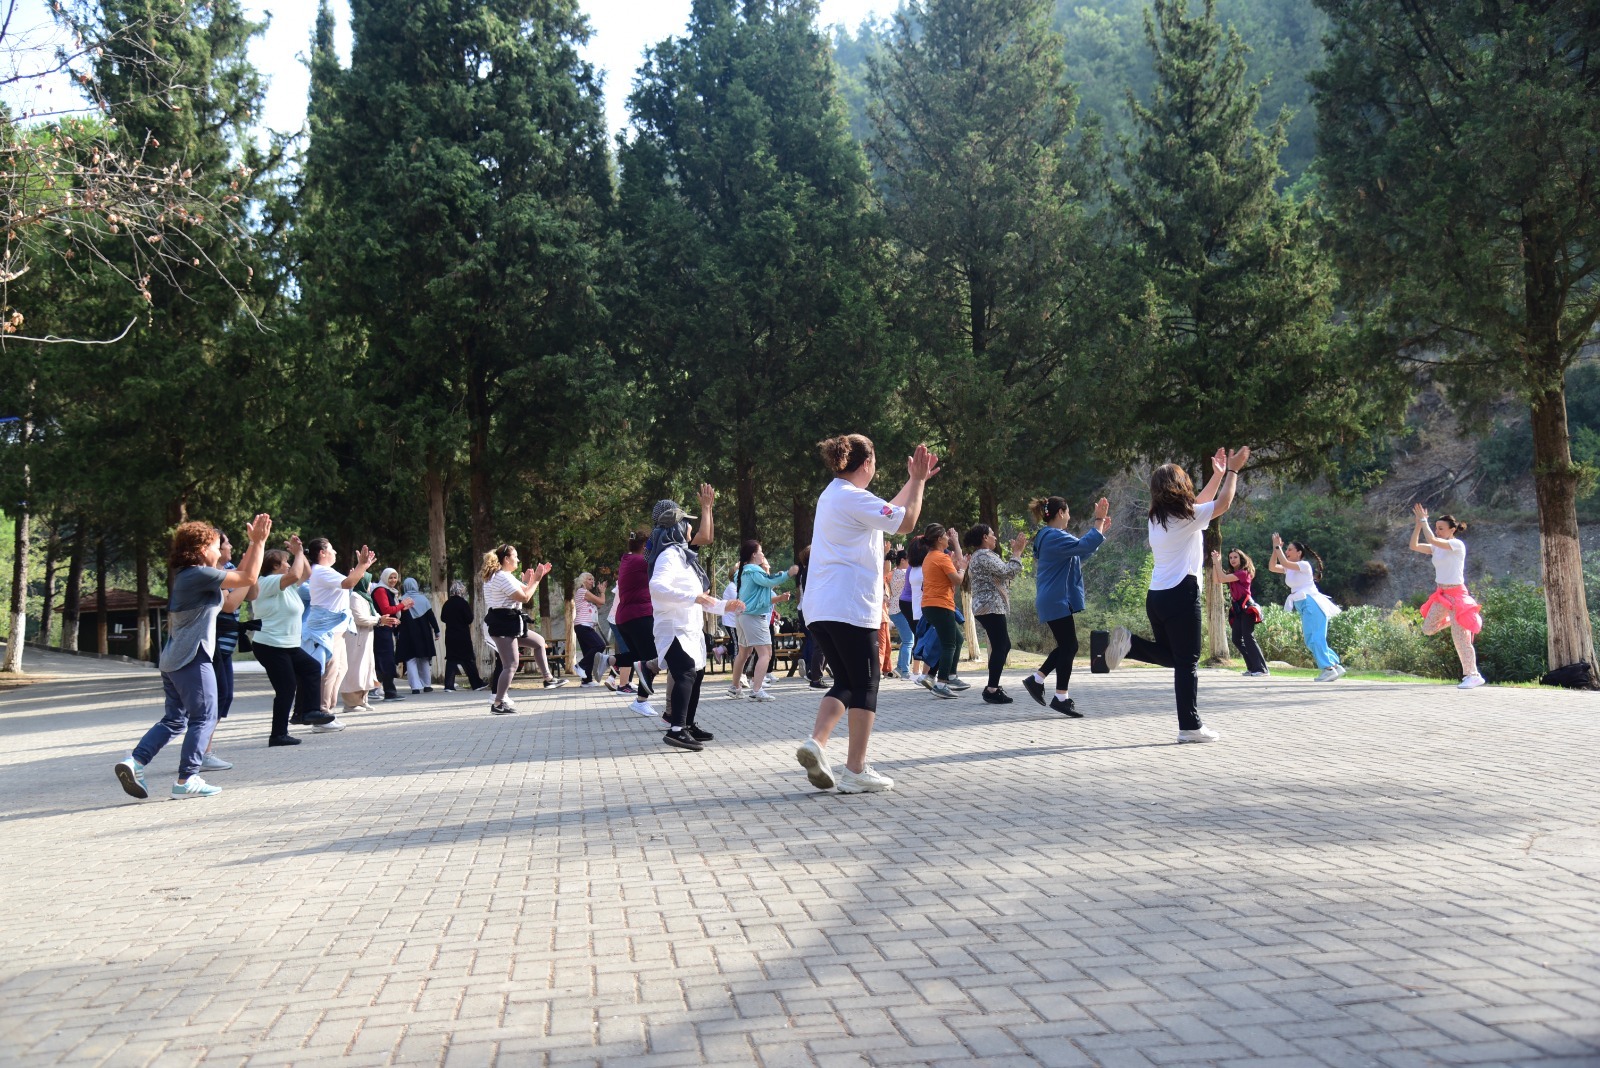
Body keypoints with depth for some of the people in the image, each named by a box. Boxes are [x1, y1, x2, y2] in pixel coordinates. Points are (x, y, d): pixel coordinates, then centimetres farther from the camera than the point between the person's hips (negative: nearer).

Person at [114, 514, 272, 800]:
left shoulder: (186, 574, 16)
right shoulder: (200, 575, -13)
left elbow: (238, 575, 23)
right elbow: (249, 578, -13)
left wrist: (253, 543, 22)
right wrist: (259, 542, -6)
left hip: (173, 660, 10)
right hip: (193, 659, -10)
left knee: (174, 720, 15)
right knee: (204, 718, -1)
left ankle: (135, 762, 4)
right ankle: (187, 780, 0)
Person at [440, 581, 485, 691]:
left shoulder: (447, 603, 4)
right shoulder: (463, 603, -12)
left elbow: (442, 618, 11)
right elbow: (469, 619, -13)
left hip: (450, 635, 5)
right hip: (463, 636, -5)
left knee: (451, 659, 7)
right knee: (468, 660, 3)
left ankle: (449, 685, 0)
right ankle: (476, 684, 8)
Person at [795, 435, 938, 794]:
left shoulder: (832, 495, 20)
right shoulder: (854, 498, -10)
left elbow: (888, 511, 30)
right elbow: (906, 522, -11)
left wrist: (914, 481, 31)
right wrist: (918, 481, -1)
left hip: (820, 608, 9)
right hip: (850, 606, -9)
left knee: (845, 681, 13)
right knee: (865, 684, 0)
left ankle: (816, 742, -7)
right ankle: (856, 771, 1)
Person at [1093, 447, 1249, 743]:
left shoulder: (1157, 517, 14)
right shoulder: (1187, 516, -9)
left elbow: (1197, 504, 28)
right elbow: (1223, 504, 3)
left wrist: (1217, 474, 30)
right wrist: (1232, 471, 14)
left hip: (1156, 596, 8)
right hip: (1181, 595, -7)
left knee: (1168, 655, 20)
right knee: (1187, 662, -1)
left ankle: (1125, 642, -3)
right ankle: (1190, 726, 2)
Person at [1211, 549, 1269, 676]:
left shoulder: (1243, 572, -8)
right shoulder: (1232, 573, 16)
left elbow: (1223, 578, -17)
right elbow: (1216, 580, 6)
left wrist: (1217, 562, -10)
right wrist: (1214, 563, 1)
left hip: (1246, 607, -9)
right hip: (1236, 608, 9)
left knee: (1248, 637, -15)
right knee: (1236, 639, 4)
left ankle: (1262, 669, -16)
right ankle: (1252, 668, 10)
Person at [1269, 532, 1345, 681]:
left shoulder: (1304, 565, -8)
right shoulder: (1290, 569, 17)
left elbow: (1285, 563, -22)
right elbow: (1272, 567, 10)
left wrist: (1278, 547, -13)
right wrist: (1275, 548, 3)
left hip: (1312, 604, -9)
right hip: (1305, 607, 9)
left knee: (1313, 638, -14)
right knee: (1312, 640, 8)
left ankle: (1328, 668, -14)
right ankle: (1336, 665, 11)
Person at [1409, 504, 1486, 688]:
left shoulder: (1457, 545, -14)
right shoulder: (1437, 548, 9)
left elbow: (1431, 539, -28)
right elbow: (1414, 546, 3)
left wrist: (1424, 520, -17)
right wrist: (1418, 524, -4)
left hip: (1456, 594, -8)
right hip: (1441, 594, 8)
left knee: (1460, 637, -9)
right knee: (1428, 629, 7)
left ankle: (1473, 675, -3)